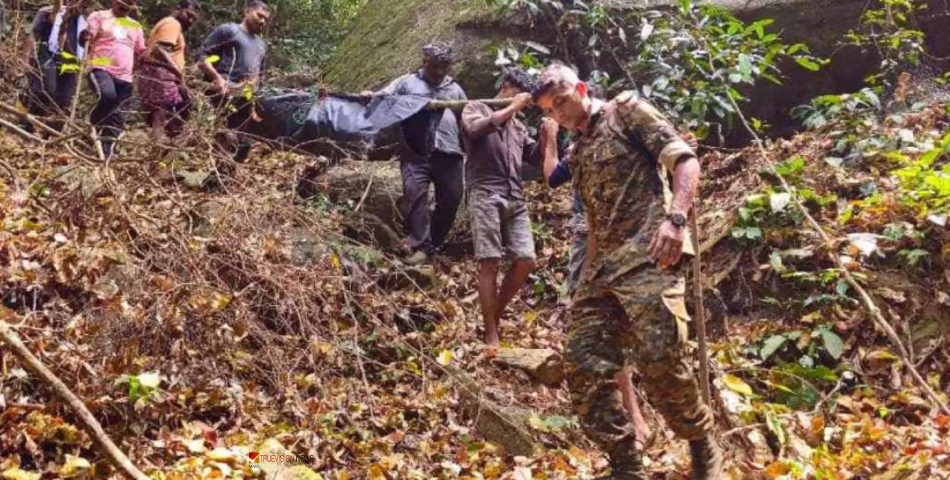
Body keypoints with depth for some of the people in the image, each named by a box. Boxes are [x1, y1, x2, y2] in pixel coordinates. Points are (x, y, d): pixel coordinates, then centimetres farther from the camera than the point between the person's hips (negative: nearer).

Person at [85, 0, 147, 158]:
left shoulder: (135, 26, 22)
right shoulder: (99, 17, 7)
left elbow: (141, 53, 25)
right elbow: (86, 40, -2)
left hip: (124, 77, 5)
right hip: (101, 68, -5)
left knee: (117, 118, 0)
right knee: (108, 96, -34)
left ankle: (107, 153, 5)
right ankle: (93, 126, -11)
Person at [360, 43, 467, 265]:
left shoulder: (454, 89, 22)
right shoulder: (407, 82, 12)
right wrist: (369, 96, -16)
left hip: (447, 152, 3)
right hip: (415, 152, -3)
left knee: (451, 198, 2)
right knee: (416, 194, -15)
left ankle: (434, 244, 17)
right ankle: (421, 247, -13)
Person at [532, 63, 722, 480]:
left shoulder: (627, 111, 6)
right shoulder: (578, 152, 26)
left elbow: (684, 159, -4)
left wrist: (675, 218, -20)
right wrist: (587, 276, 23)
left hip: (648, 257, -8)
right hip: (600, 268, 8)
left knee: (660, 361, -18)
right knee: (585, 369, -2)